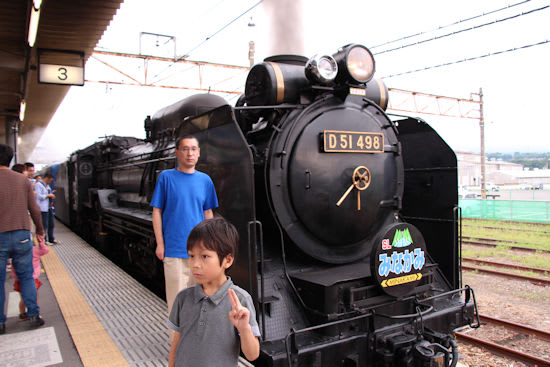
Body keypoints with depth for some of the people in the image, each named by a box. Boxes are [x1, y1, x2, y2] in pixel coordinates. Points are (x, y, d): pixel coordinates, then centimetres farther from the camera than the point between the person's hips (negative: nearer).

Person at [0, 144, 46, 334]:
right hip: (22, 235, 3)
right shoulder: (23, 180, 4)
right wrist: (40, 230, 18)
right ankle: (33, 315, 12)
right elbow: (34, 209, 6)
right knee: (26, 277, 12)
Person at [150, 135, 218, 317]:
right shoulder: (166, 177, -3)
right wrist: (159, 244, -4)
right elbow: (157, 211, -1)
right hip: (174, 249, -3)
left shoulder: (205, 180, 6)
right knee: (176, 296, 3)